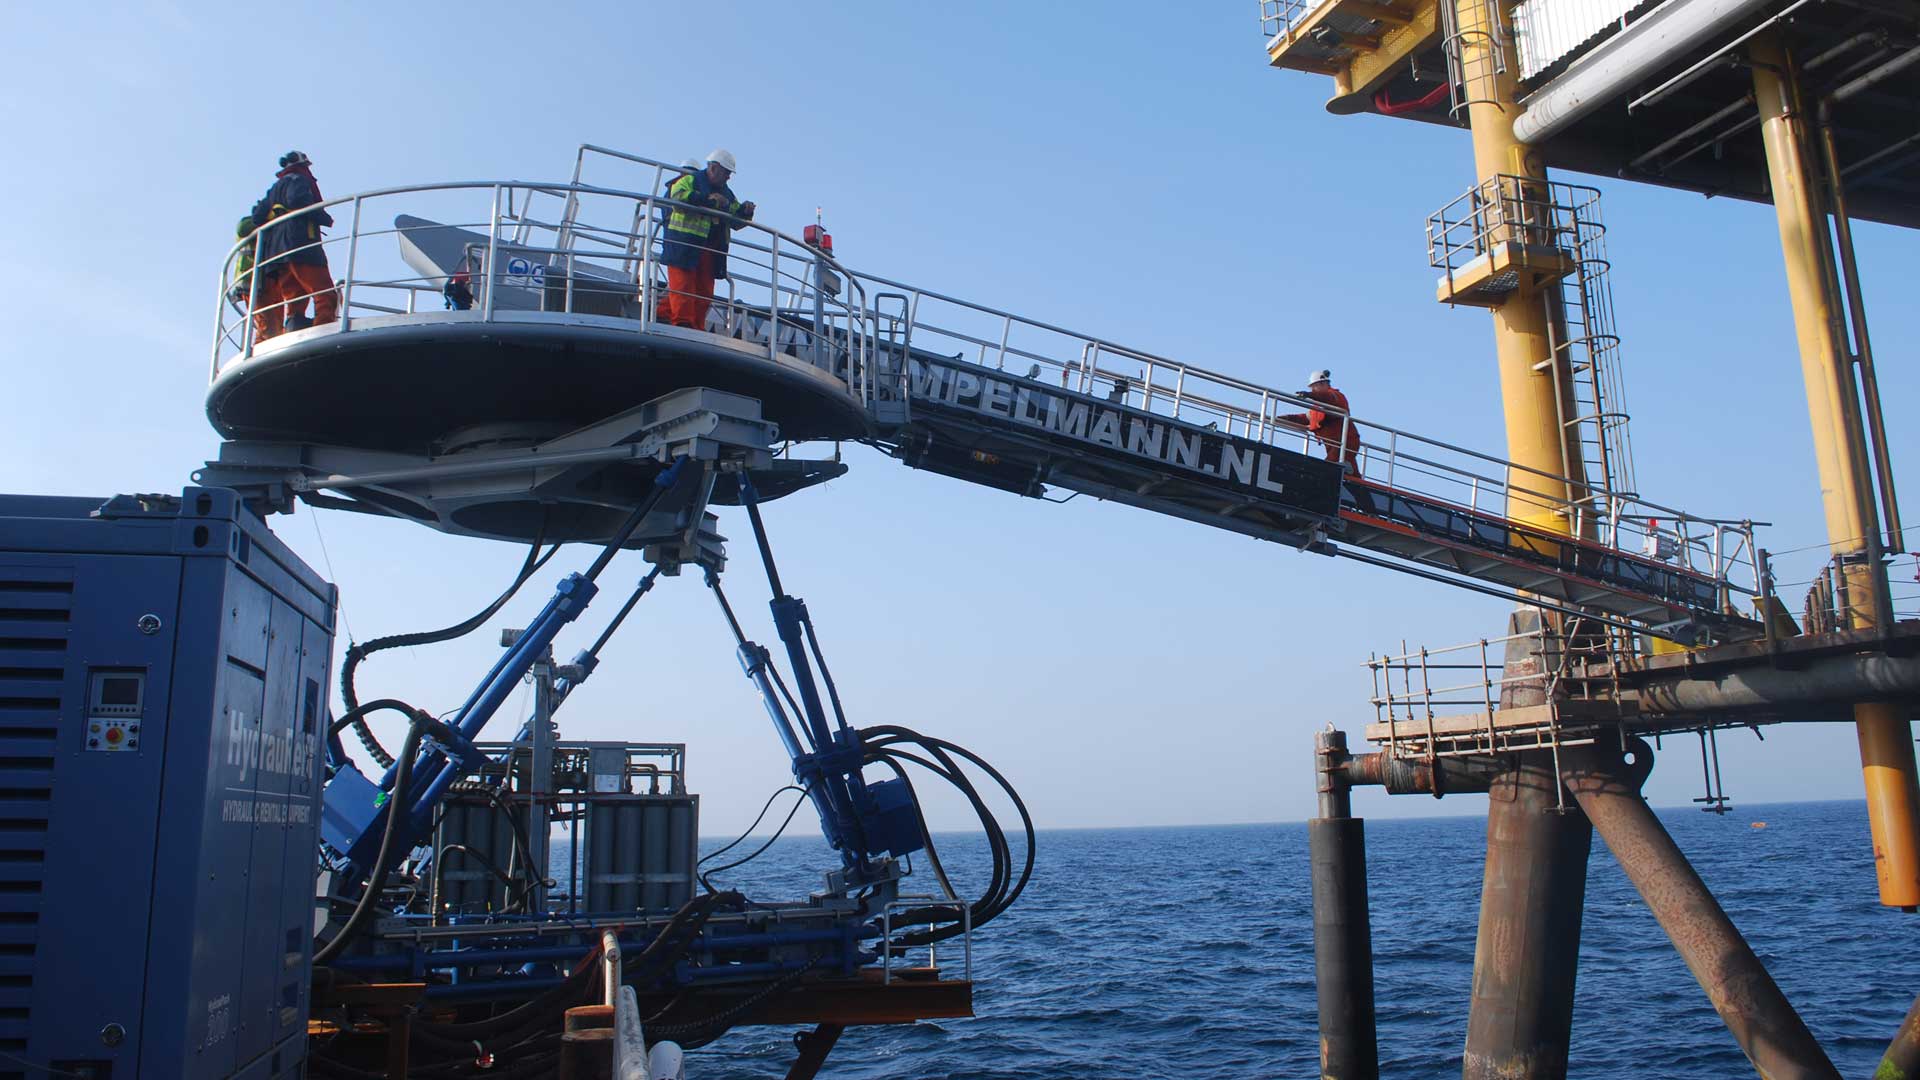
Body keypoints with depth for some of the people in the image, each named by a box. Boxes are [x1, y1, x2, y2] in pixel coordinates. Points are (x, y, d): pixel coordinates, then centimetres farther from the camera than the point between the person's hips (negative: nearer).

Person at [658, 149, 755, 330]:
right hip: (684, 246, -7)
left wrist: (745, 212, 2)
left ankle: (697, 328, 4)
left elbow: (735, 221, 25)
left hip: (710, 252, 7)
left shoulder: (727, 194, 24)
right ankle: (682, 323, -17)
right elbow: (677, 197, -18)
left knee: (704, 292, 2)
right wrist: (707, 198, -22)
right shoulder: (690, 180, 2)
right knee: (683, 285, -13)